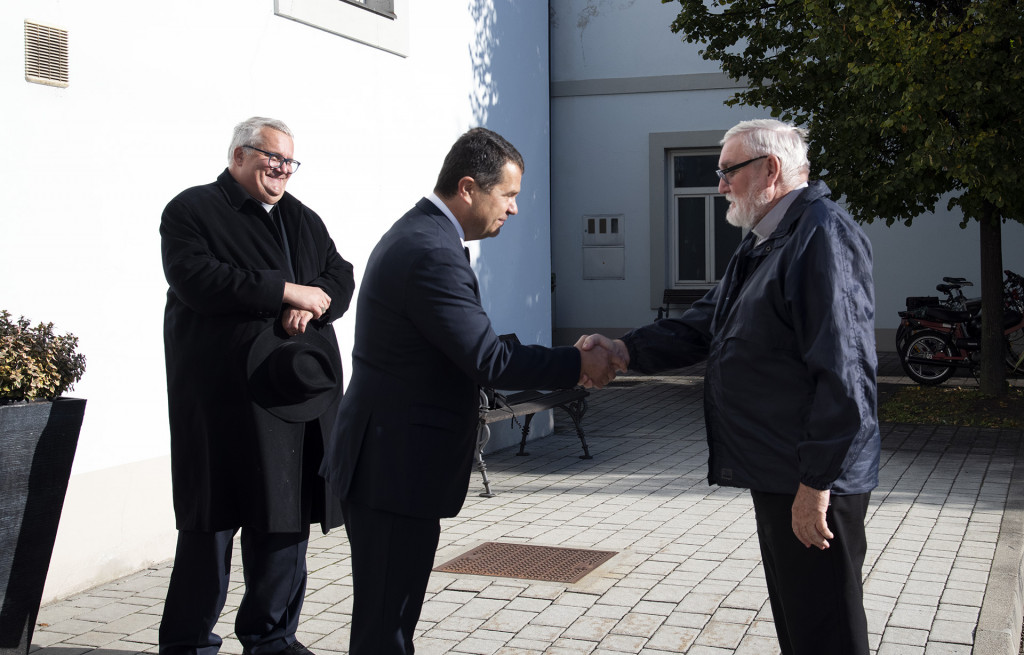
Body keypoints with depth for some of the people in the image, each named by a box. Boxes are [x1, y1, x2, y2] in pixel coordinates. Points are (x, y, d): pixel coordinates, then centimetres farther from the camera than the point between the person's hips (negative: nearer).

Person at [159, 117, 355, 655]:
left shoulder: (301, 218, 20)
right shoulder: (192, 211, 0)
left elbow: (341, 276, 14)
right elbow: (197, 281, -16)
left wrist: (310, 306, -8)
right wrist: (286, 291, -15)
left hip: (301, 389, 6)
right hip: (225, 394, -6)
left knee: (287, 516, 10)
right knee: (213, 519, 0)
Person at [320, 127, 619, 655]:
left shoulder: (415, 233, 13)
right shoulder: (434, 254, -21)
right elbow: (487, 359, -23)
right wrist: (578, 364, -15)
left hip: (384, 461, 11)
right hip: (394, 469, -11)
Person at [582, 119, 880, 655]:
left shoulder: (824, 234, -17)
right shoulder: (763, 244, 17)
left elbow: (841, 373, -24)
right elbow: (703, 324, 16)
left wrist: (815, 482, -24)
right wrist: (625, 349, 1)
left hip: (814, 482, -10)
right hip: (776, 473, 10)